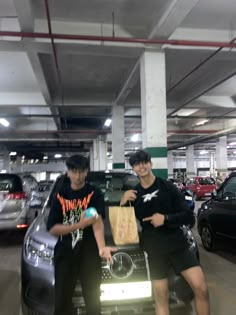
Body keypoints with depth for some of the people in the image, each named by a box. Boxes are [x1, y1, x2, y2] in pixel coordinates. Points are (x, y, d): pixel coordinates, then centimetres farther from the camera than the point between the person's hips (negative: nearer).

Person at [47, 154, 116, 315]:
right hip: (65, 253, 2)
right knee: (62, 301, 14)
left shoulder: (95, 193, -5)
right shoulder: (60, 195, 2)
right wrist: (79, 225, -19)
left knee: (93, 300, 14)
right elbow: (53, 229, -4)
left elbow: (97, 221, -21)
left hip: (89, 253, -2)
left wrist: (102, 247, -39)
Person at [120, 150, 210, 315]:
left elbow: (189, 216, -7)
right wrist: (123, 203, -13)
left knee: (201, 288, -6)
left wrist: (166, 218, -23)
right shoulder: (133, 194, 4)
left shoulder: (168, 187, -4)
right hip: (154, 249, 1)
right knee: (161, 298, 9)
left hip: (177, 244, -1)